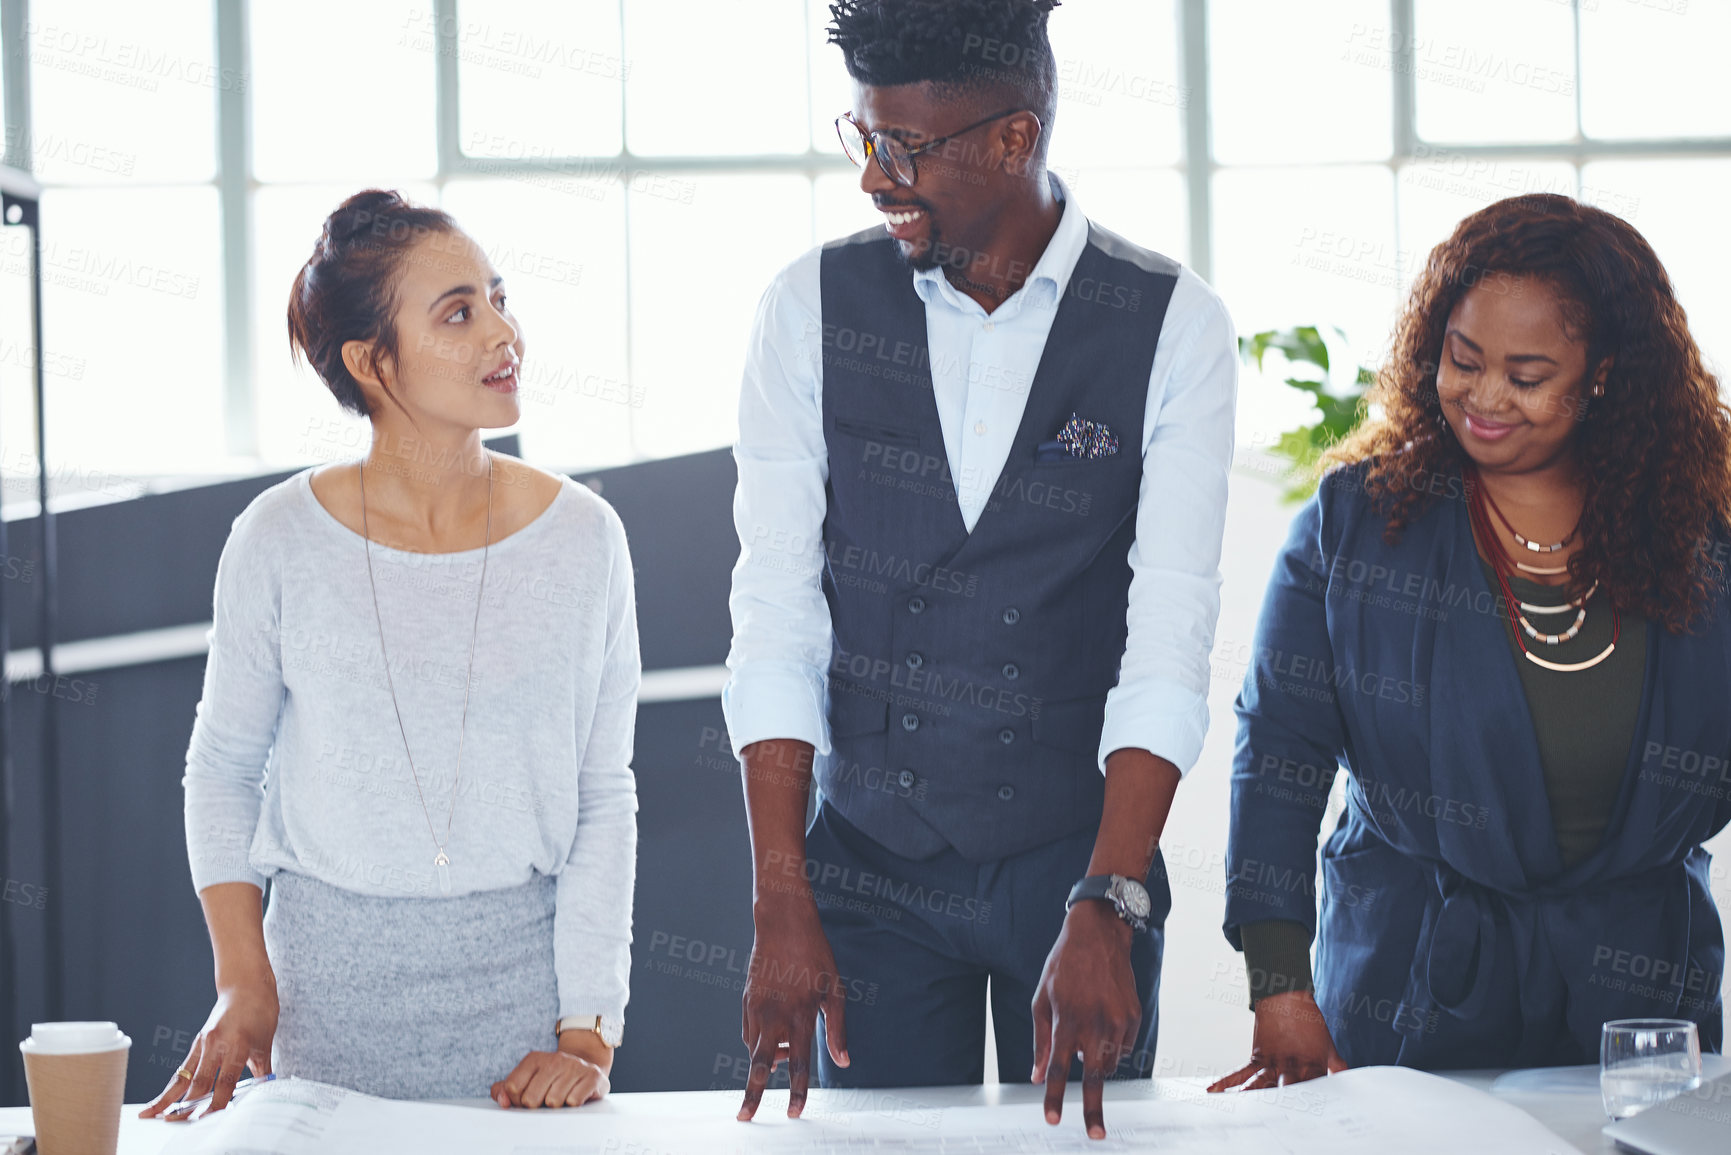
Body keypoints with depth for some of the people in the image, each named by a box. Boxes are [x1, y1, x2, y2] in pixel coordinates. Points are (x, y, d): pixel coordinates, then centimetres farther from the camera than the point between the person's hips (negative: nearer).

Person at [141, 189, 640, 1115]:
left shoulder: (582, 537, -4)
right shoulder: (283, 541, -6)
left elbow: (604, 797, -2)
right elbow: (222, 768, 6)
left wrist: (587, 1031, -8)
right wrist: (244, 982, -2)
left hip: (523, 966, 0)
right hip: (330, 975, 0)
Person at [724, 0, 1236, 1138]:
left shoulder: (1174, 327, -7)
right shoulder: (812, 308, -3)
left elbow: (1170, 638, -13)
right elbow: (776, 616, -5)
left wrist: (1105, 908, -23)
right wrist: (782, 909, -13)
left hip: (1081, 860, -1)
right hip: (871, 865, 1)